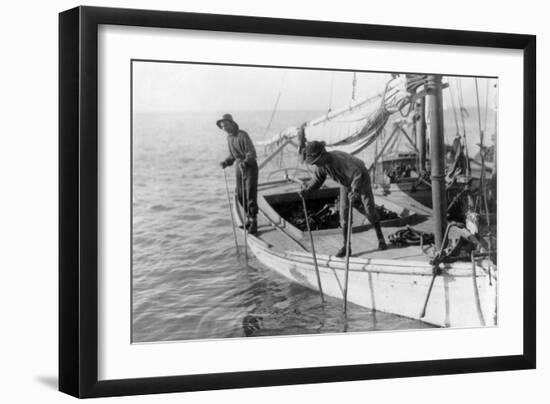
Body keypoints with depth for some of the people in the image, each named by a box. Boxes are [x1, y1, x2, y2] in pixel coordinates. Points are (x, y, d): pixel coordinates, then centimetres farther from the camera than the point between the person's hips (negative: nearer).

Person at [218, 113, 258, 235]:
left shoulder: (242, 135, -17)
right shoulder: (229, 138, 7)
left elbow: (252, 153, -22)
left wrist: (246, 162, -38)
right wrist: (226, 162, 0)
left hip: (250, 166, -7)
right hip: (239, 167, 7)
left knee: (251, 194, -9)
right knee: (240, 195, 8)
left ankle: (253, 222, -3)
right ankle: (248, 219, 22)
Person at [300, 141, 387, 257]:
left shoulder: (340, 159, -42)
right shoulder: (320, 163, -19)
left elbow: (357, 174, -48)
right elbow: (318, 178, -1)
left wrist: (355, 191, -61)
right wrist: (307, 189, -15)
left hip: (361, 179, -6)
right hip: (346, 183, 6)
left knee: (369, 210, -4)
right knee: (344, 213, -4)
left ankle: (380, 238, 18)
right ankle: (346, 246, -1)